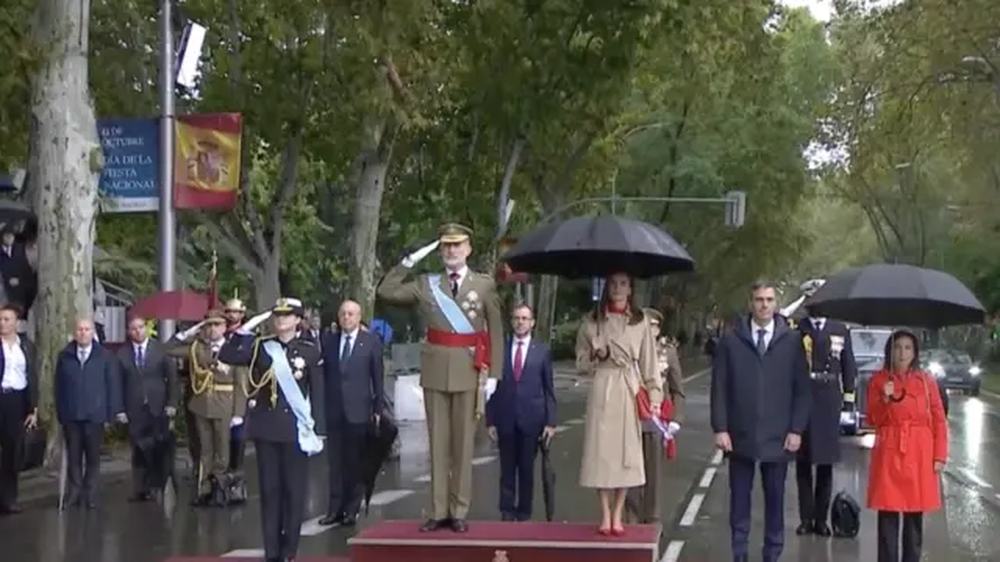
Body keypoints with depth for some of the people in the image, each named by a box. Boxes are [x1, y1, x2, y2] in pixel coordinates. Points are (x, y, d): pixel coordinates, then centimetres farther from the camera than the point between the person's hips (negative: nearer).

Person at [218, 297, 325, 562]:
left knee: (295, 489, 2)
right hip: (266, 427, 2)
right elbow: (226, 356, -6)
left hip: (296, 429, -2)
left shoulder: (310, 350, 1)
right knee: (269, 489, 5)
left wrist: (318, 429, -4)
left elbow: (317, 392, 0)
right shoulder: (260, 347, 6)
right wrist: (246, 329, -11)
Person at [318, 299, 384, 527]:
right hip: (333, 409, 2)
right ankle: (335, 508, 11)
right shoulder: (328, 340, 8)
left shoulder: (371, 342, 1)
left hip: (358, 410, -2)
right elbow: (322, 372, 10)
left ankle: (352, 509, 11)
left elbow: (377, 377, 1)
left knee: (355, 462, 4)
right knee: (335, 461, 5)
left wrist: (378, 409, -2)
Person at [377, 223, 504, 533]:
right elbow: (386, 291, 2)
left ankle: (458, 512, 9)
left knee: (463, 443, 3)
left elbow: (496, 332, 2)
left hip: (469, 370, -2)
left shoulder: (485, 284, 4)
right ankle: (438, 511, 10)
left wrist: (493, 374, -4)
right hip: (435, 371, 2)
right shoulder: (427, 284, 9)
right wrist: (410, 261, 0)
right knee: (438, 442, 5)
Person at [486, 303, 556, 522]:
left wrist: (550, 422, -2)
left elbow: (548, 389, 4)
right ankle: (507, 512, 13)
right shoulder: (500, 349, 5)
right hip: (505, 419, 1)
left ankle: (524, 512, 14)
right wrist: (490, 420, 0)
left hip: (531, 419, 0)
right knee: (507, 469, 5)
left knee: (527, 468, 5)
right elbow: (492, 386, 5)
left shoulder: (542, 351, 5)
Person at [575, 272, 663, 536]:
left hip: (630, 390, 0)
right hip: (602, 389, 0)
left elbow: (649, 362, 6)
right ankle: (605, 516, 7)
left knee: (627, 452, 1)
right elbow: (581, 361, 12)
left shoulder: (640, 322, 6)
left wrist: (655, 396, -1)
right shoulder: (592, 321, 6)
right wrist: (596, 356, -9)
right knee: (601, 450, -2)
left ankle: (617, 516, 9)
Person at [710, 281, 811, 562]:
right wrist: (720, 428, -5)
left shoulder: (792, 341, 2)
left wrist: (797, 430, -3)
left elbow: (802, 389, 3)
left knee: (775, 501, 7)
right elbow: (719, 388, 1)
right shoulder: (730, 340, 2)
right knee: (739, 501, 6)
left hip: (778, 438, 0)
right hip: (740, 436, 0)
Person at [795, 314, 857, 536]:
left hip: (829, 401, 1)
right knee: (803, 461, 4)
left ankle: (821, 519, 12)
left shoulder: (841, 330, 8)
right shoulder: (796, 329, 2)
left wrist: (848, 397, 3)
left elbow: (848, 367, 8)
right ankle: (806, 518, 11)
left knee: (826, 462, 5)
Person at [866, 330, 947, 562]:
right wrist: (885, 400, -16)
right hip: (889, 453, -1)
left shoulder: (927, 381, 5)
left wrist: (940, 456, -1)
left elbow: (939, 420, 5)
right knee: (888, 512, -3)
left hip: (919, 455, 1)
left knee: (915, 513, 4)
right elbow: (873, 420, 2)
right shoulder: (878, 380, 4)